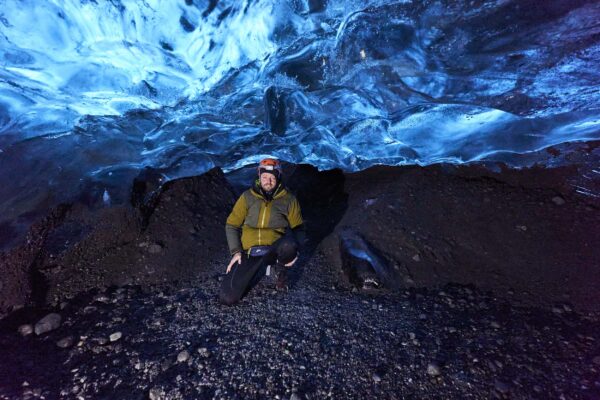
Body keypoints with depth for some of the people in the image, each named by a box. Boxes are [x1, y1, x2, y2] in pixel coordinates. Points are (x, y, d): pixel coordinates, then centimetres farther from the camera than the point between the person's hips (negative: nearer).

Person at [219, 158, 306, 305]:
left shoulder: (289, 199, 3)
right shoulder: (247, 197, 5)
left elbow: (298, 229, 7)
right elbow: (232, 225, 8)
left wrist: (295, 251, -12)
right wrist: (236, 251, -5)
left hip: (274, 248, -1)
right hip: (249, 252, 2)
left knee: (288, 245, -39)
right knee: (227, 298, -14)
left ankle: (280, 269, -1)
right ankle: (263, 268, 12)